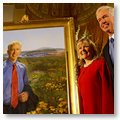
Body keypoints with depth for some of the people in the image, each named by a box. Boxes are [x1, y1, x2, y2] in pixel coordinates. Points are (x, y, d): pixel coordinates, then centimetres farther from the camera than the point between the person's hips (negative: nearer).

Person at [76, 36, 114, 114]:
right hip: (87, 109, 6)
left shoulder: (100, 63, -8)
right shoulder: (82, 68, 11)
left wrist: (107, 111, -16)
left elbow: (107, 87, -13)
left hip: (100, 108, -6)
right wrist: (81, 111, 13)